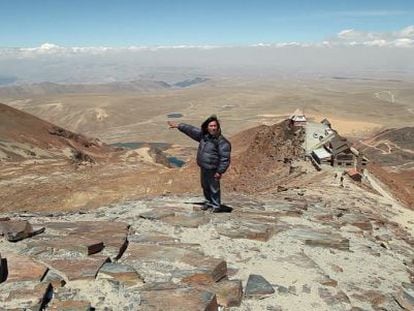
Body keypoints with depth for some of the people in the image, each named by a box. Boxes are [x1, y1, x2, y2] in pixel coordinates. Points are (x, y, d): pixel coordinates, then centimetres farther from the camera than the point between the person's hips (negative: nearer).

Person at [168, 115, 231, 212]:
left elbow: (225, 158, -20)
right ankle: (208, 202, 41)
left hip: (213, 169, -8)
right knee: (205, 186, 21)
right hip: (203, 168, 8)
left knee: (214, 188, 3)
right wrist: (178, 126, 15)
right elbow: (191, 130, 12)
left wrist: (220, 171, -21)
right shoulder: (203, 135, 1)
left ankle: (216, 206, 21)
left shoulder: (222, 141, -20)